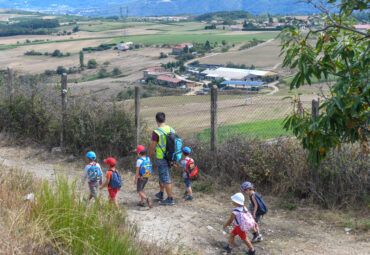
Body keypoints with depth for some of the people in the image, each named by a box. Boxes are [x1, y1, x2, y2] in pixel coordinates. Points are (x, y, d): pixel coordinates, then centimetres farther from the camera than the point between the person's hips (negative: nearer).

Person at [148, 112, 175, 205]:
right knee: (161, 174, 26)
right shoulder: (171, 130, 2)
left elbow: (152, 147, -14)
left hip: (161, 158, -8)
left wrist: (148, 157, 3)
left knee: (165, 178, 0)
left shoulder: (156, 132, -20)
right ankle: (161, 194, 39)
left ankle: (170, 199, 4)